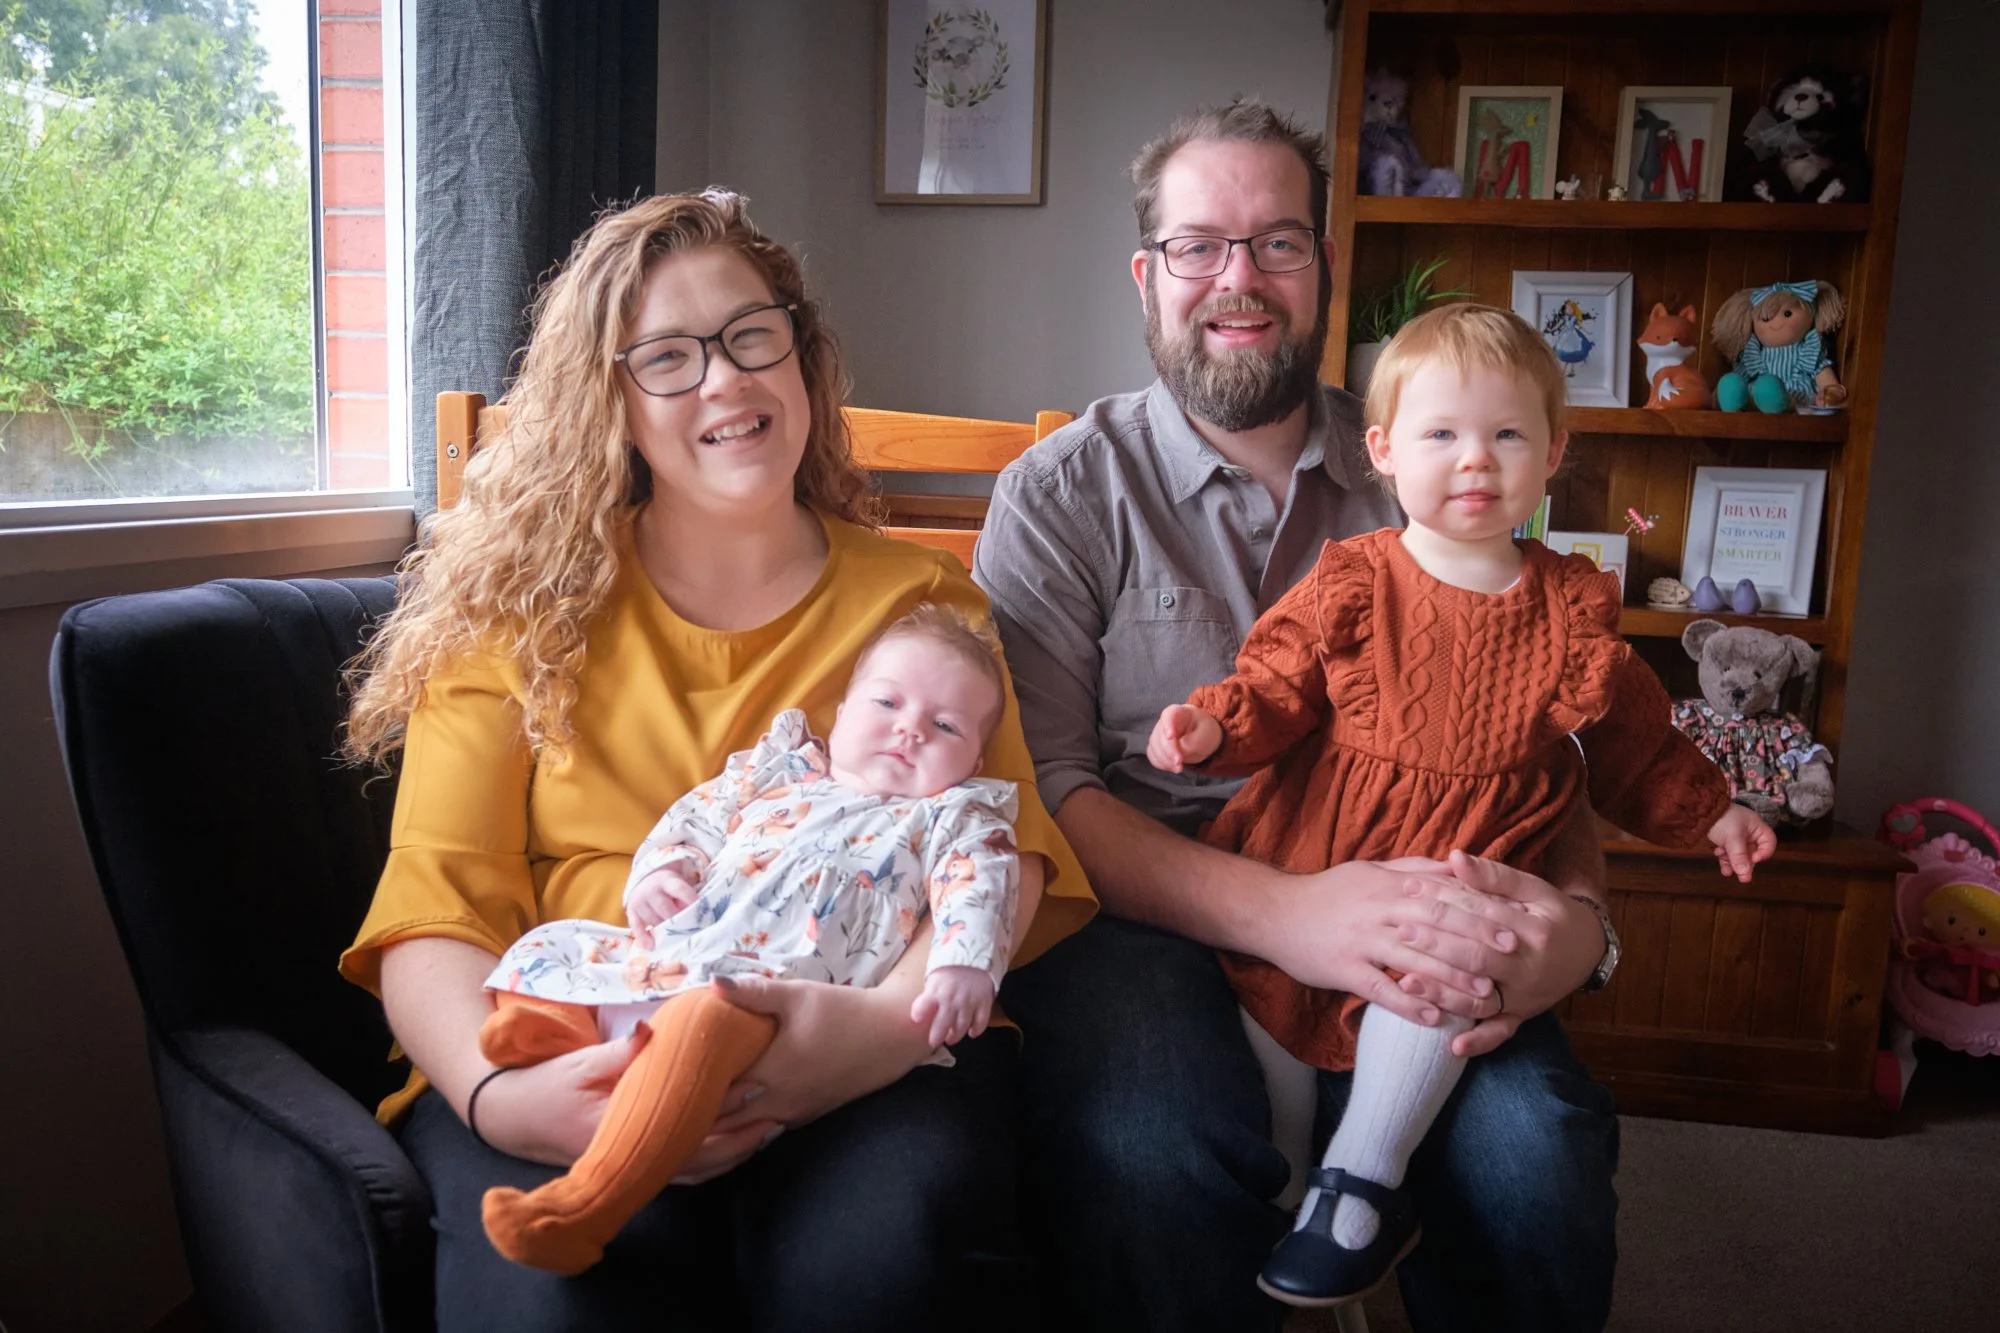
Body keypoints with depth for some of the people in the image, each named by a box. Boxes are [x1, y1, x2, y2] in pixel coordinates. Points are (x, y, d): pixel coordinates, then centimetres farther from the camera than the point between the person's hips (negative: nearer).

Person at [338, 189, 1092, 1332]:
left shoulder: (921, 600, 14)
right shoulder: (518, 614, 13)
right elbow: (437, 907, 4)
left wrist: (897, 1017, -21)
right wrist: (498, 1094, -19)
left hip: (865, 1061, 1)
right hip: (572, 1060, 0)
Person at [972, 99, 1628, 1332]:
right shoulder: (1062, 494, 3)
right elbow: (1040, 789, -8)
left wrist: (1580, 911, -14)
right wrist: (1283, 912, -23)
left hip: (1407, 926, 2)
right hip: (1148, 914, -1)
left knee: (1534, 1145, -27)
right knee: (1151, 1150, -32)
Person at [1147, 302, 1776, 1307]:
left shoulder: (1571, 607, 6)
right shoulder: (1350, 583, 0)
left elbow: (1631, 742, 19)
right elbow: (1279, 691, 2)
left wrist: (1707, 812, 18)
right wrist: (1213, 723, -17)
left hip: (1468, 863, 0)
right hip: (1315, 848, 1)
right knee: (1256, 969, -10)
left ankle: (1364, 1185, -7)